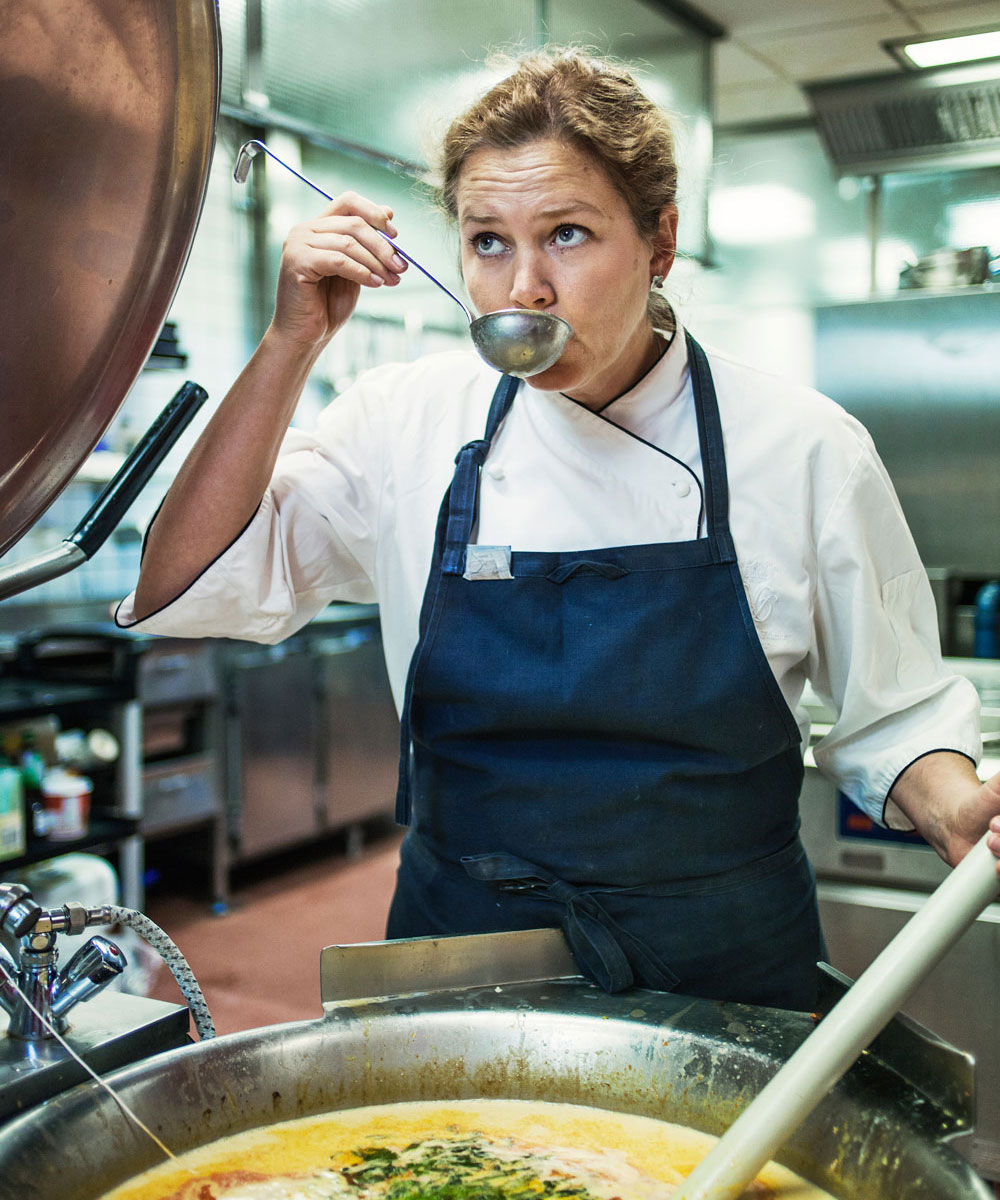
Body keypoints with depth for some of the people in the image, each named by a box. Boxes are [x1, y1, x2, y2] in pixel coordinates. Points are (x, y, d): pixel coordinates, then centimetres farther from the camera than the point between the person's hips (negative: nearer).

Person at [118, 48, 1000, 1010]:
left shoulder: (804, 448, -10)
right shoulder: (410, 421, -6)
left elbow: (892, 715, 0)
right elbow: (182, 592, -10)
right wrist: (293, 342, -16)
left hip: (725, 968, 0)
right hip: (462, 959, 1)